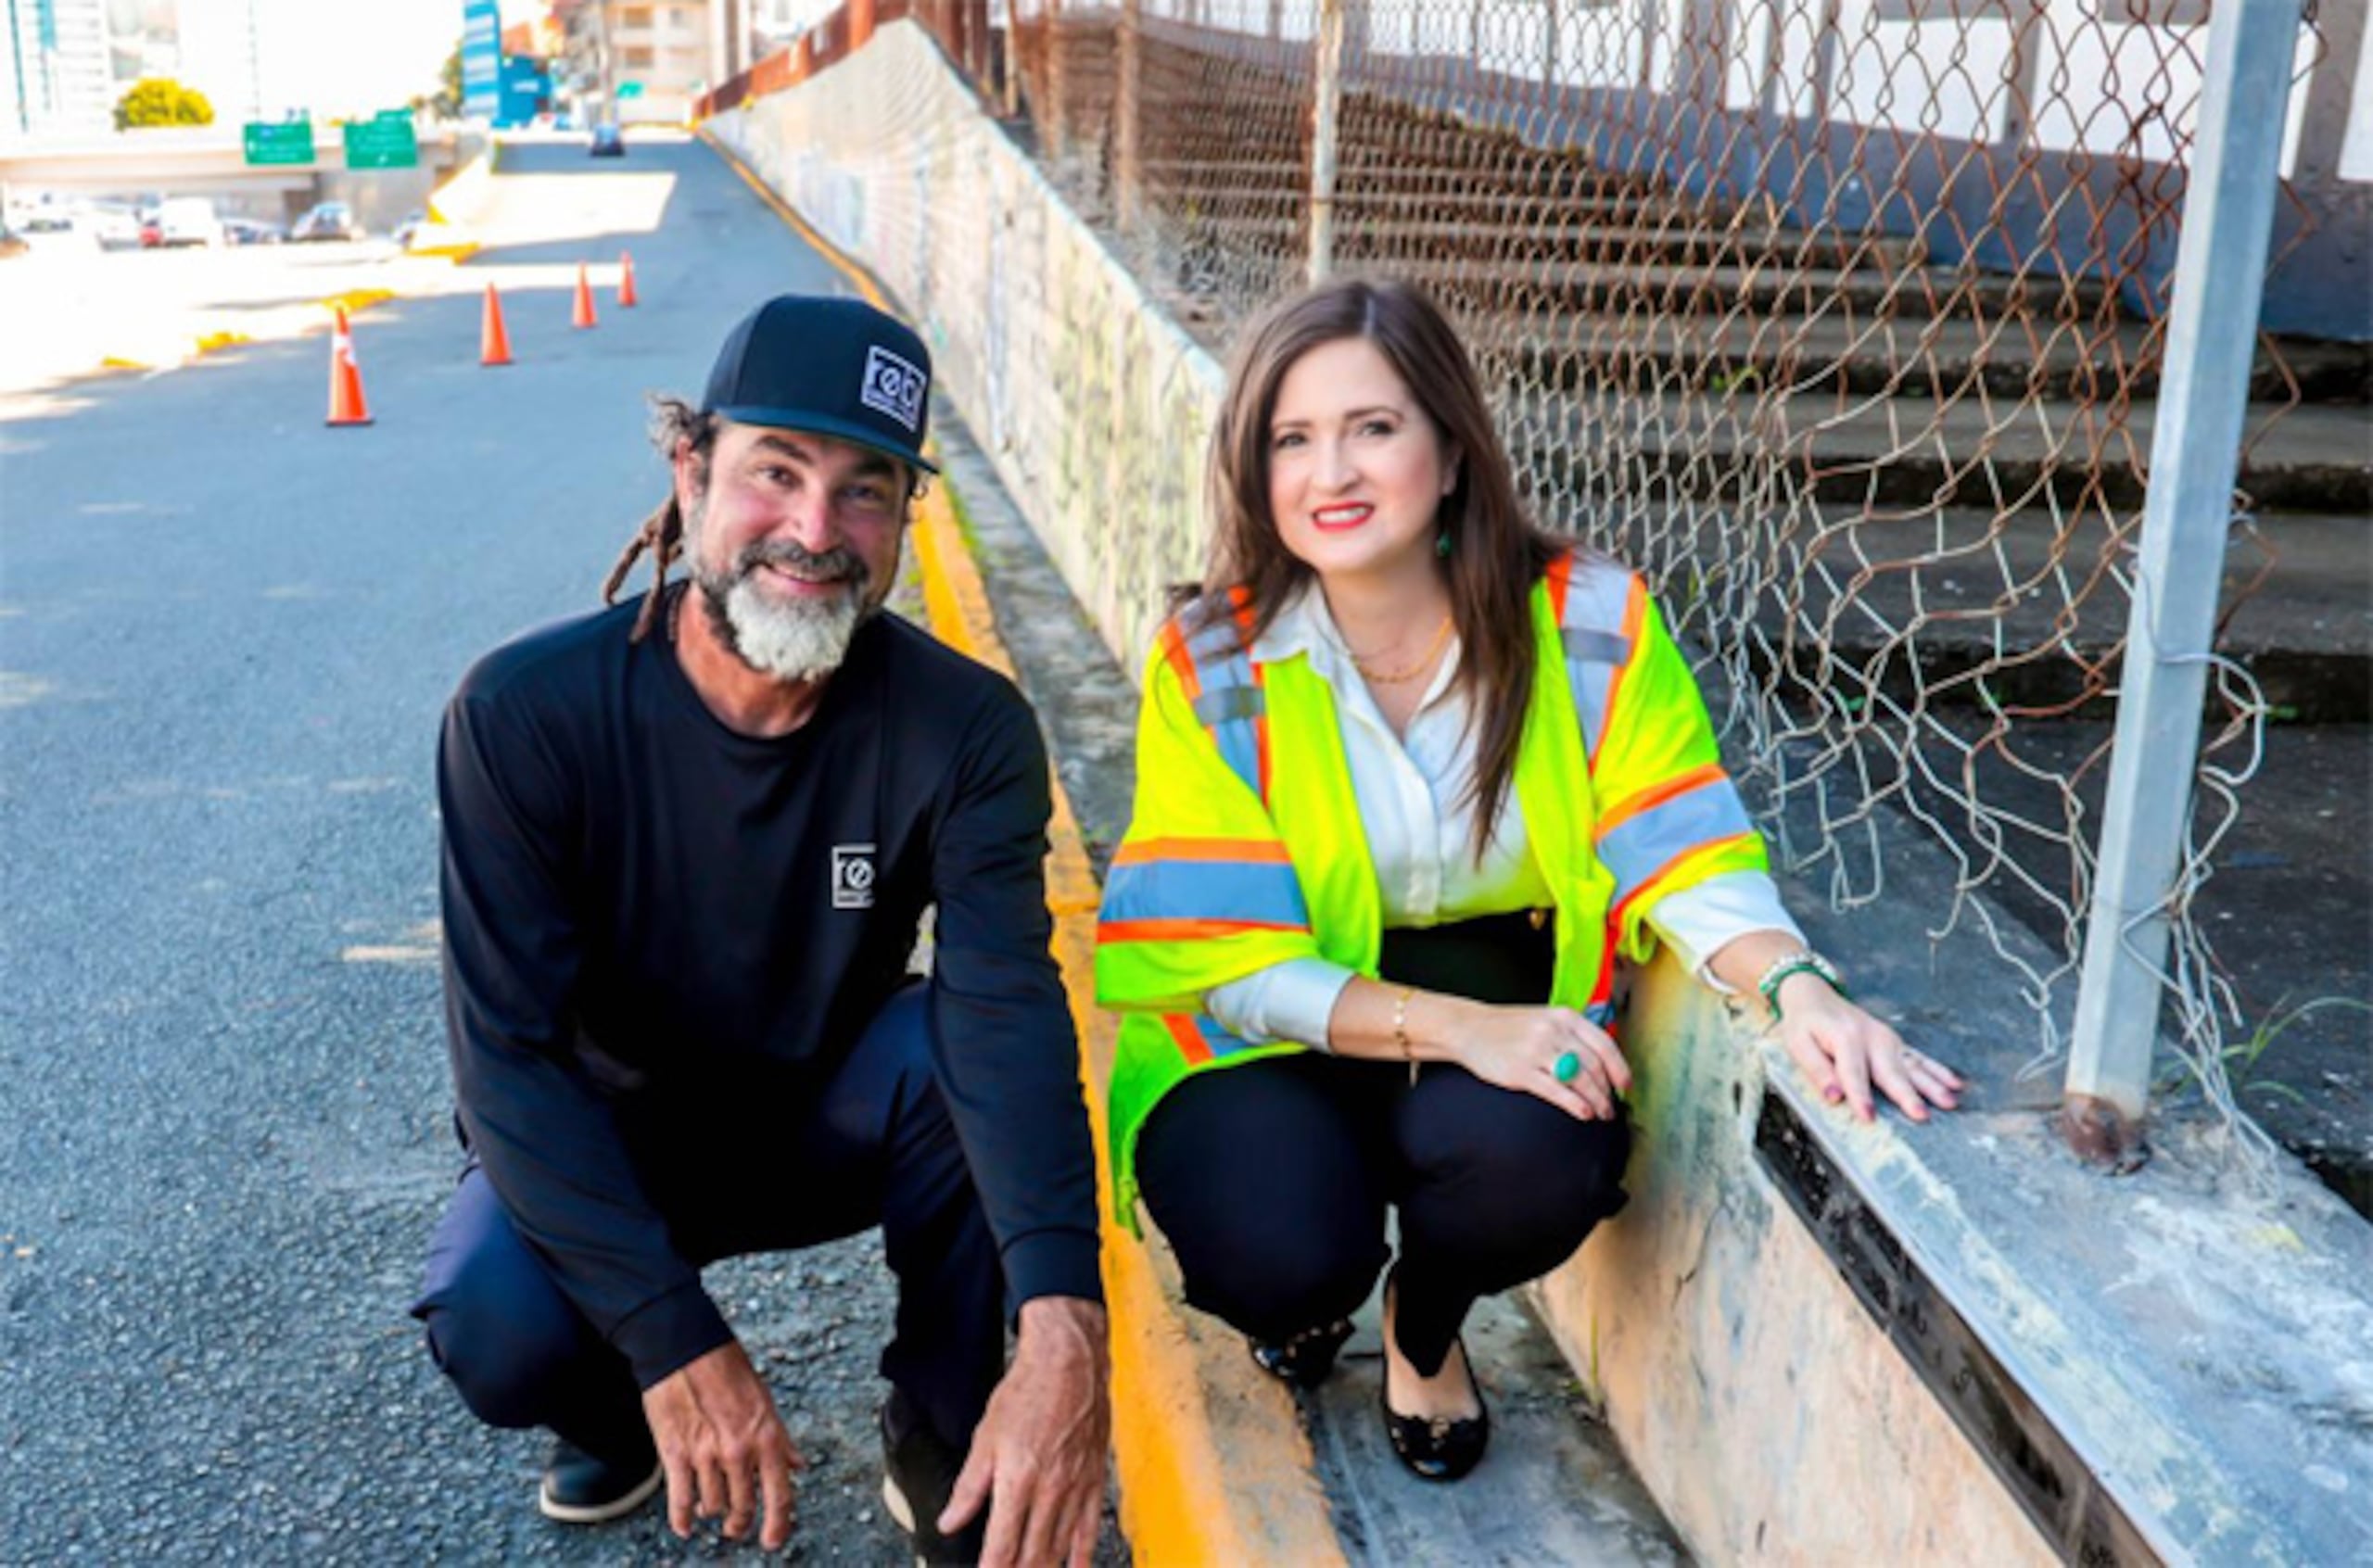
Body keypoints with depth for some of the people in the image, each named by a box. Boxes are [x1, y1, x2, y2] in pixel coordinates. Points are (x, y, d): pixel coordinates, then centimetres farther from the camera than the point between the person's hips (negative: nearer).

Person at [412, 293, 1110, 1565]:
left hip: (832, 1125, 1)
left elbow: (1007, 1010, -34)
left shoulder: (966, 729, -22)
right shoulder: (525, 713, -24)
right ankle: (617, 1414, 8)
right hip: (604, 1138, 0)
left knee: (958, 1047, -31)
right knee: (494, 1328, -31)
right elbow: (508, 1049, -26)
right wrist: (677, 1341, -36)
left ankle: (943, 1443, -7)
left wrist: (1065, 1329, -50)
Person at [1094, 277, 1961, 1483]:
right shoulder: (1210, 665, -14)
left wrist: (1793, 981, -36)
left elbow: (1683, 857, -14)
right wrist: (1454, 1027, -31)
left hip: (1503, 1001, 1)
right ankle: (1314, 1288, 15)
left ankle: (1427, 1323, 9)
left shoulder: (1589, 622, -13)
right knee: (1281, 1255, -30)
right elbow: (1233, 967, -17)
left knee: (1529, 1161, -32)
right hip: (1275, 1036, -1)